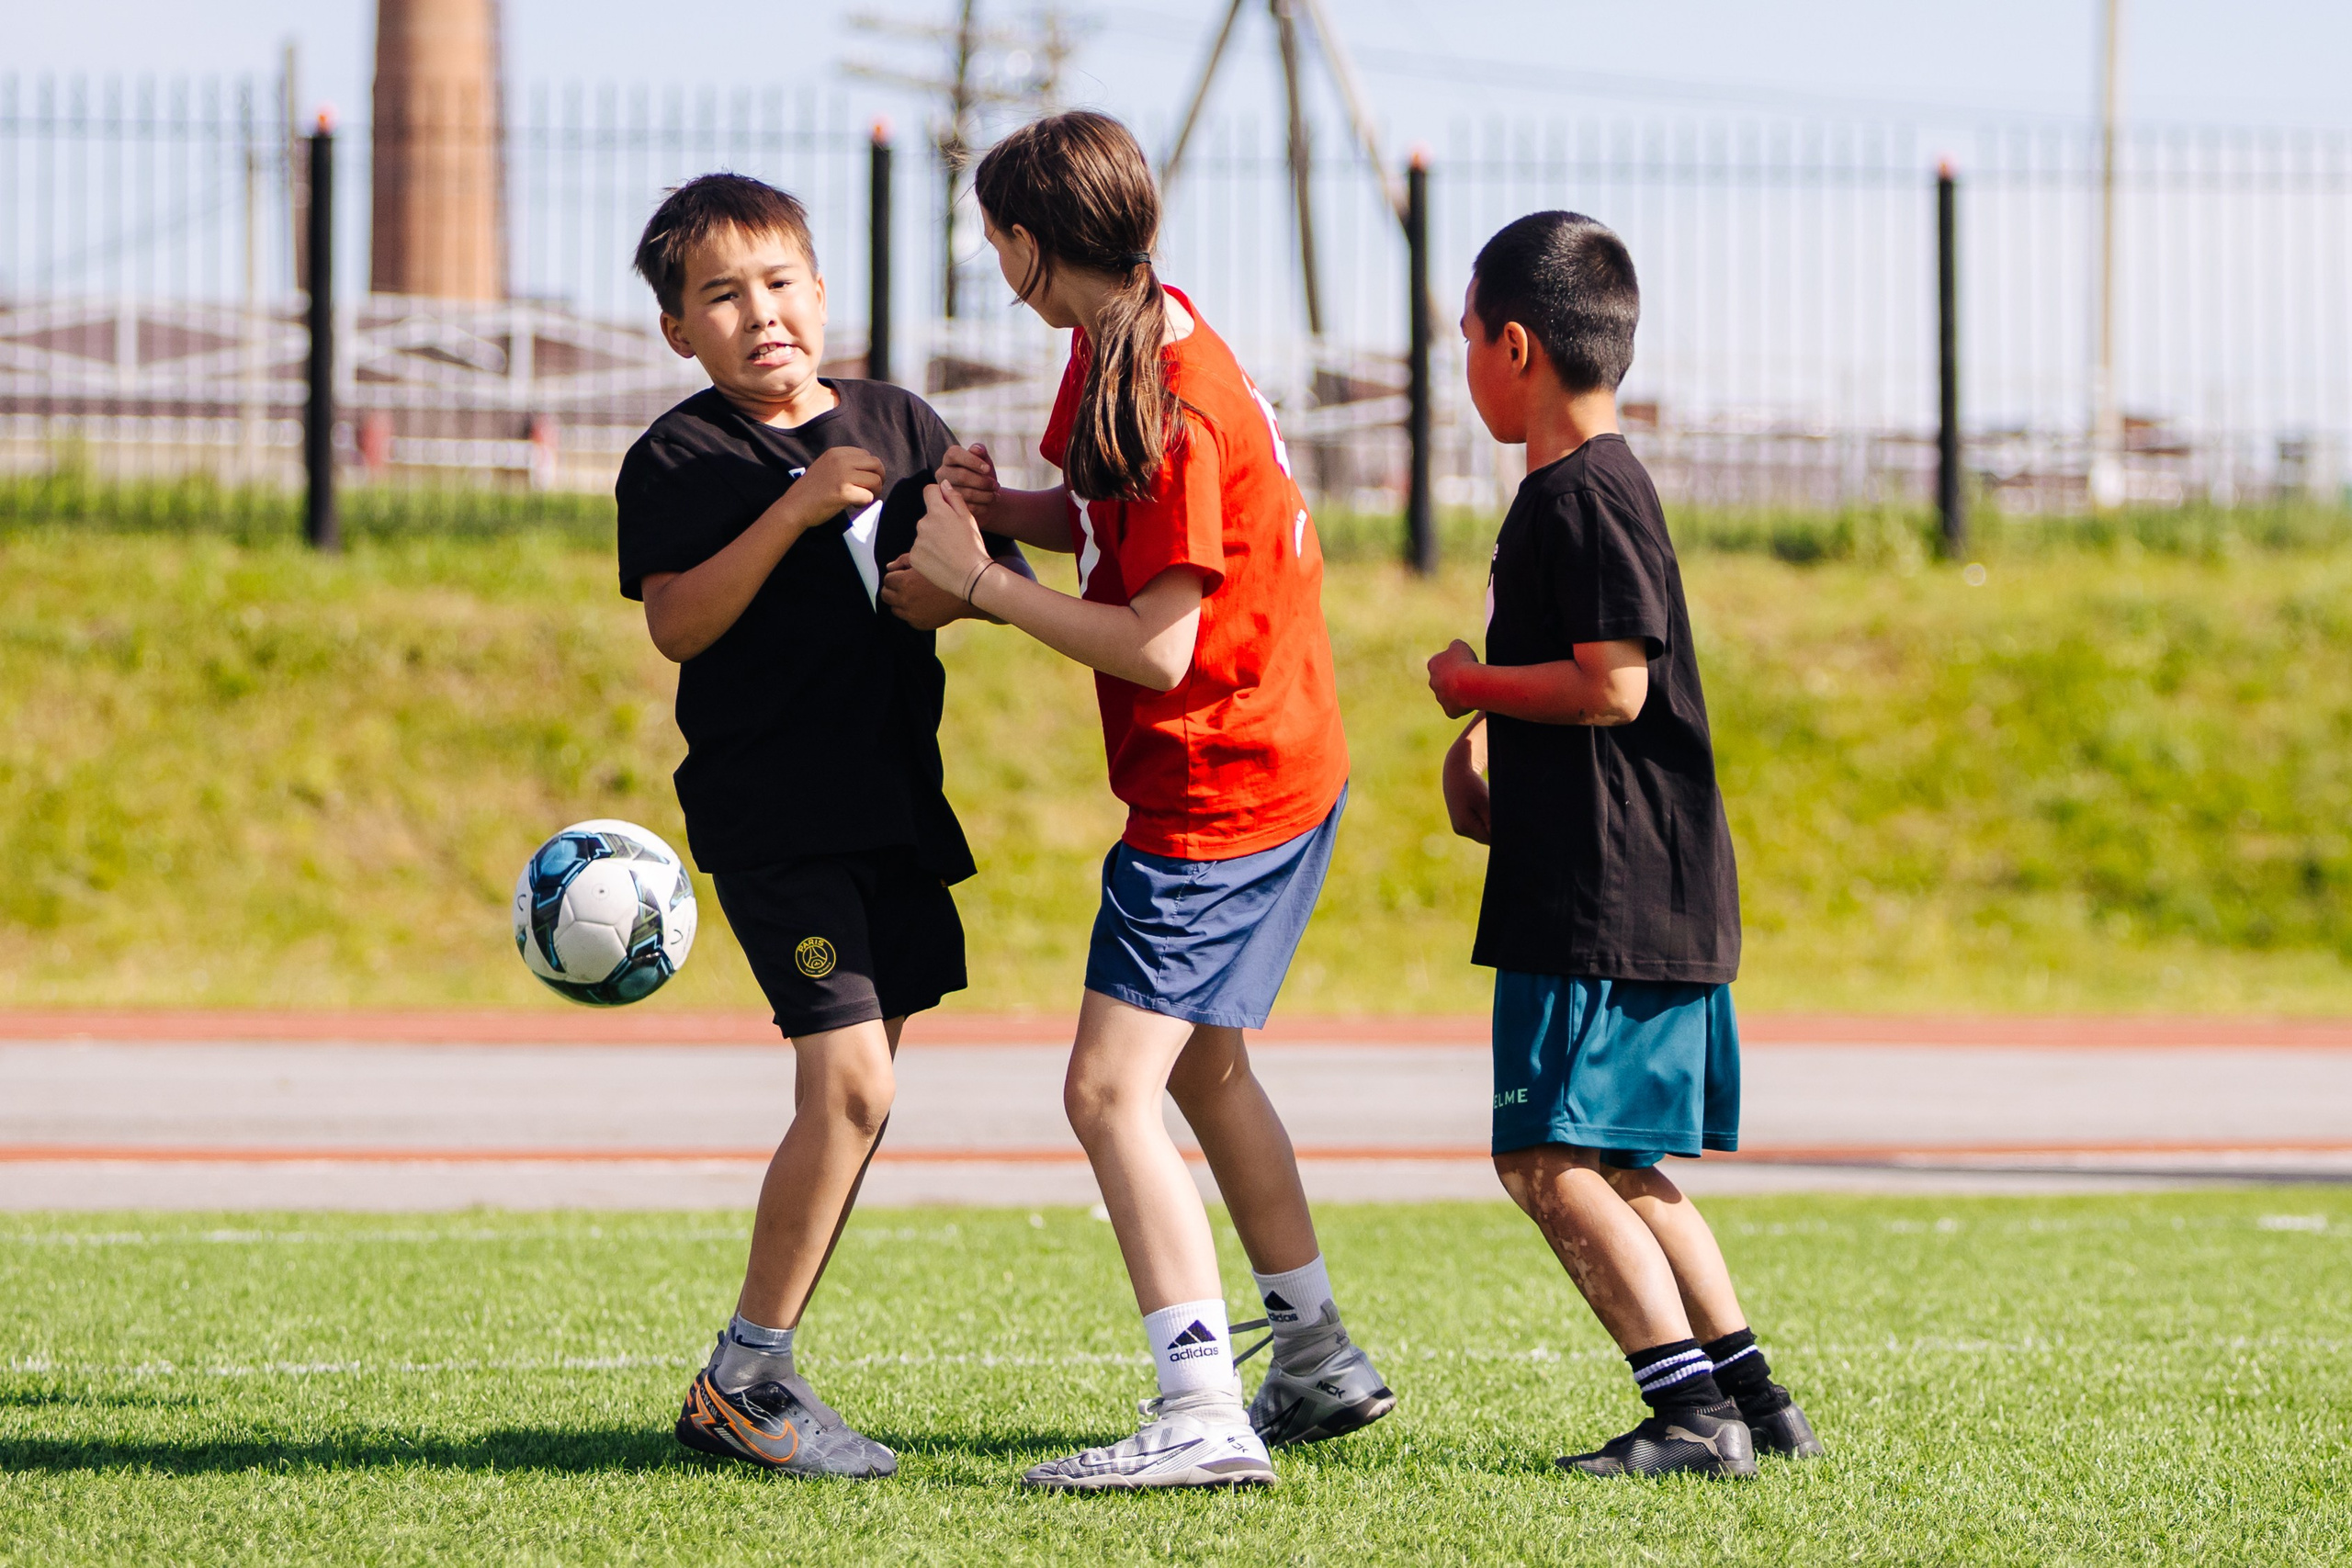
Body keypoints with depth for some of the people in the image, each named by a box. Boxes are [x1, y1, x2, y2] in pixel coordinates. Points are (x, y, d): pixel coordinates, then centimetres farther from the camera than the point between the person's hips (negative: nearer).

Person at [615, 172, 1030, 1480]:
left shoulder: (901, 425, 11)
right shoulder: (679, 459, -5)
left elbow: (997, 562, 16)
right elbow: (678, 623, -16)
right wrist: (795, 509, -24)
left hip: (893, 801, 7)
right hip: (770, 813, -6)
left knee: (856, 1097, 7)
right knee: (851, 1081, -16)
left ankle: (751, 1383, 16)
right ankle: (743, 1381, -6)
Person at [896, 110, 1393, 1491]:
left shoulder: (1171, 405, -24)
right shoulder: (1121, 345, 7)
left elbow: (1157, 648, -25)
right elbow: (1119, 527, 19)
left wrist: (980, 581, -17)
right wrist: (998, 507, 0)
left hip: (1222, 789, -11)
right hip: (1278, 767, 11)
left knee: (1112, 1090, -16)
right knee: (1203, 1064, 24)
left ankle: (1204, 1415, -22)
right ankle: (1321, 1366, 37)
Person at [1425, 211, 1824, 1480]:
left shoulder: (1587, 497, -14)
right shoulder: (1576, 488, 18)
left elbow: (1613, 685, -22)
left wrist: (1474, 686, -8)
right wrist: (1485, 739, 15)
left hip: (1608, 895, -11)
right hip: (1650, 898, 11)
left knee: (1548, 1157, -11)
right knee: (1610, 1163, 14)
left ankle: (1694, 1408, -13)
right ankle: (1754, 1399, 16)